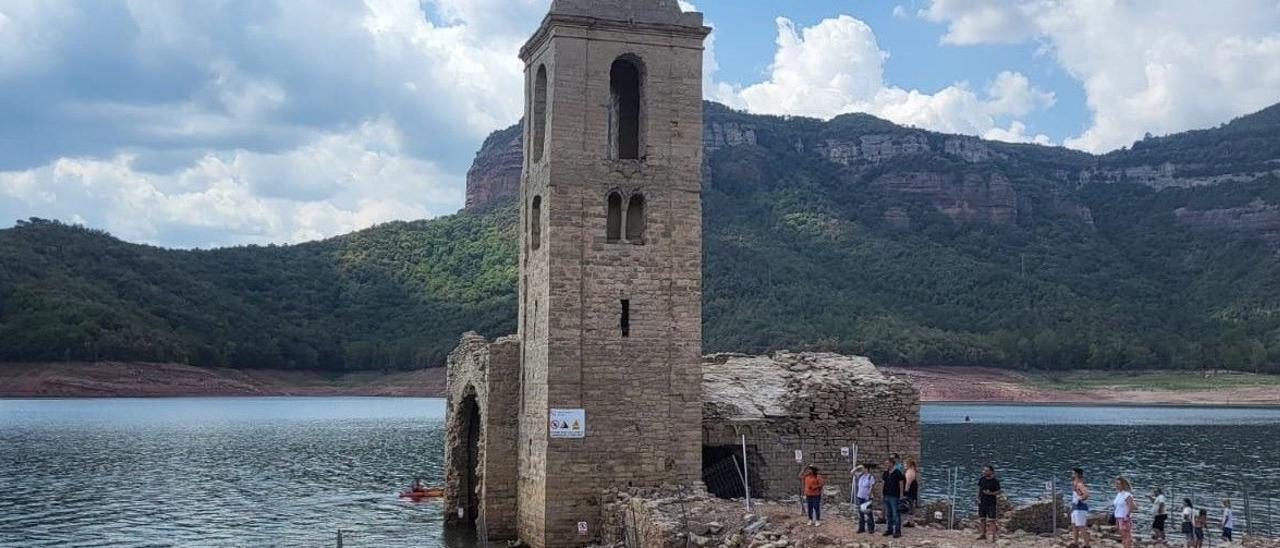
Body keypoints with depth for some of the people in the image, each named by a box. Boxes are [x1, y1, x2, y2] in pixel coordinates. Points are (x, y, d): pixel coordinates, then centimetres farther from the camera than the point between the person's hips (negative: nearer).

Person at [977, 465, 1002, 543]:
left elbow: (998, 492, -7)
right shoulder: (982, 479, 2)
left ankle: (993, 537, -4)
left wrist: (990, 493, -23)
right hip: (982, 501, 5)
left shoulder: (995, 481, -12)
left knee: (992, 520, -7)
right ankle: (984, 535, 29)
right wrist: (978, 498, 3)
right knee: (983, 519, 14)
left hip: (991, 502, -5)